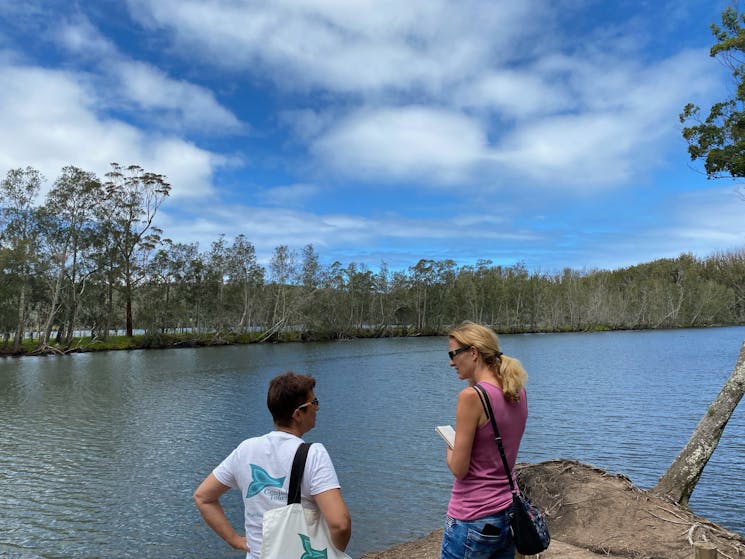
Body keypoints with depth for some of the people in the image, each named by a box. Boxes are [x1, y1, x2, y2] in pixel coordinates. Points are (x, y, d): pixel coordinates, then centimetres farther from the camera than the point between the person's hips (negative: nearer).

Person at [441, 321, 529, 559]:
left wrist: (449, 452, 4)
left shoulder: (471, 396, -21)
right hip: (508, 513, 8)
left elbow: (459, 469, -19)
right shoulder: (519, 393, 2)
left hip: (472, 520, -8)